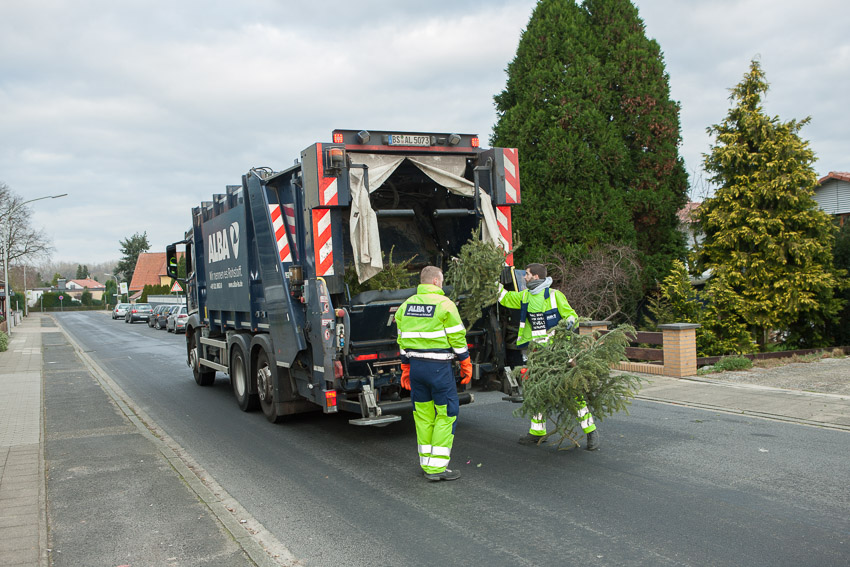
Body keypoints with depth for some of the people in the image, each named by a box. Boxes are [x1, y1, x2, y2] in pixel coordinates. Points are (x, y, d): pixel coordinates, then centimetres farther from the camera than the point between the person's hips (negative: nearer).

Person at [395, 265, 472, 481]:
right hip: (438, 367, -6)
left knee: (423, 413, 13)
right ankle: (436, 467, 1)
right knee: (446, 413, 2)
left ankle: (427, 464, 19)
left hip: (415, 365, 6)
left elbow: (402, 340, 13)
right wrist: (465, 363, 3)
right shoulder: (444, 304, -8)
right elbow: (457, 338, -8)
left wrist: (406, 369, 19)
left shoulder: (406, 306, 10)